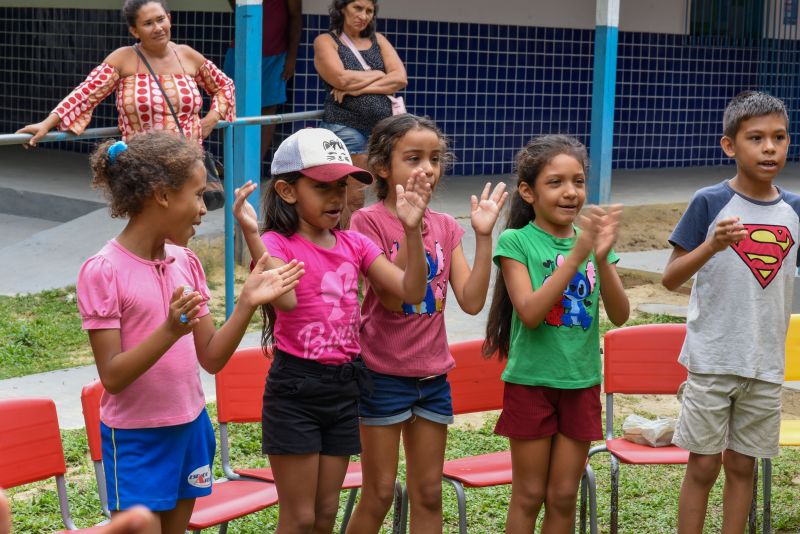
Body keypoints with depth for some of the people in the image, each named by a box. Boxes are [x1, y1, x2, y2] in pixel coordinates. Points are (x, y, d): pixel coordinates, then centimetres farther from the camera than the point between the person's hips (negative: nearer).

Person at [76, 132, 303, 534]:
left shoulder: (185, 263, 3)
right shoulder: (102, 271, -15)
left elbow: (211, 359, 3)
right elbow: (112, 376, -18)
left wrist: (247, 304, -10)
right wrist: (169, 331, -31)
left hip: (190, 426, 6)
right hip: (136, 438, -6)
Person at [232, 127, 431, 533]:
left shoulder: (353, 244, 5)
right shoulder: (278, 244, -11)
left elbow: (411, 291, -4)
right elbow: (286, 300, -31)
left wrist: (411, 229, -15)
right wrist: (251, 234, -38)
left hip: (344, 385, 5)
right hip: (295, 389, -5)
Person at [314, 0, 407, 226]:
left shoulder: (378, 40, 18)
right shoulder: (326, 41, 4)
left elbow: (400, 78, 3)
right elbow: (342, 79, -13)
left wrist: (359, 87, -9)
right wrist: (379, 75, 1)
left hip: (384, 126, 5)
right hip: (346, 127, -5)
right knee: (353, 200, -5)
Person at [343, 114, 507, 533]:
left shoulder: (445, 226, 5)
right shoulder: (369, 221, -10)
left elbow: (471, 301, -3)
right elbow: (392, 297, -20)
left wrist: (483, 235, -10)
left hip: (432, 374, 5)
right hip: (383, 373, -5)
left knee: (428, 494, 10)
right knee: (379, 494, 3)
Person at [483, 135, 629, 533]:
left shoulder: (593, 239, 2)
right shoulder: (516, 242, -9)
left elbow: (620, 316, -7)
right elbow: (530, 314, -21)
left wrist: (601, 258, -23)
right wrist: (577, 255, -27)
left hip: (581, 384, 4)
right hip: (531, 382, -4)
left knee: (563, 498, 11)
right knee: (528, 496, 6)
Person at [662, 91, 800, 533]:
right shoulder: (709, 203, -9)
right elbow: (671, 279, -8)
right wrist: (712, 246, -24)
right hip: (712, 360, -3)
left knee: (742, 465, 12)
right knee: (703, 465, 3)